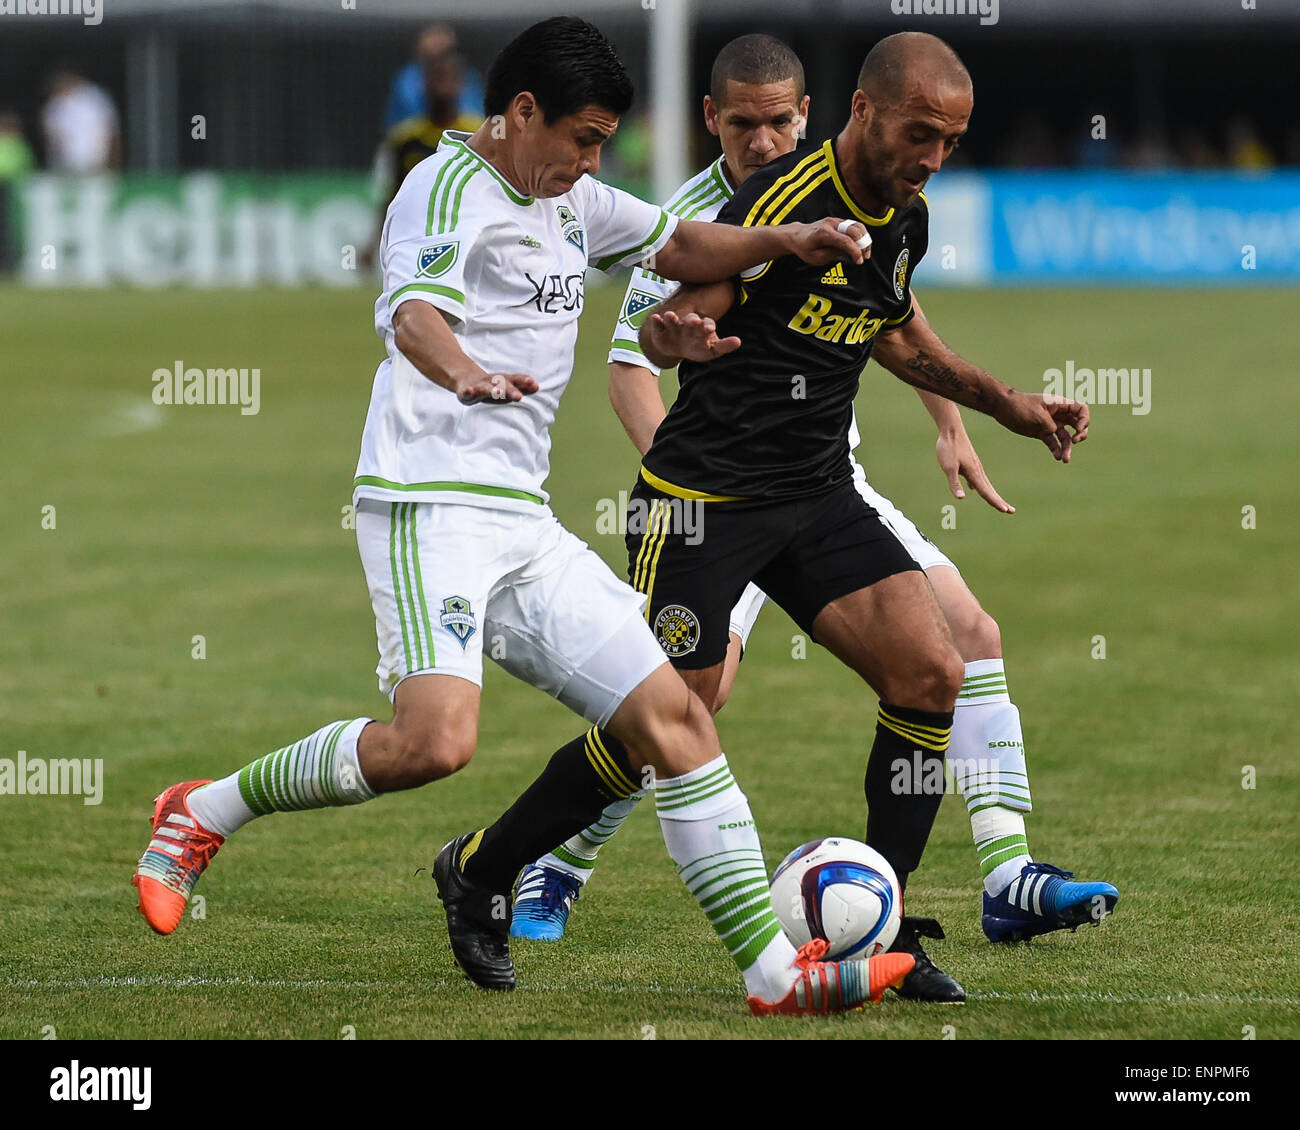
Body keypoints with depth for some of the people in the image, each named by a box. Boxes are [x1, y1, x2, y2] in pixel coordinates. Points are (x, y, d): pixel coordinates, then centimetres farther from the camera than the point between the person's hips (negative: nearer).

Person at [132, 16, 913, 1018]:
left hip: (524, 523, 9)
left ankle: (775, 971, 2)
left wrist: (784, 242, 13)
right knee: (435, 741, -27)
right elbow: (414, 313, -29)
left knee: (675, 715, 1)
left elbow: (678, 246, 33)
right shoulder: (450, 189, -10)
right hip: (431, 509, -9)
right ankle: (204, 815, -7)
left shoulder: (572, 199, 18)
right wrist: (464, 372, -52)